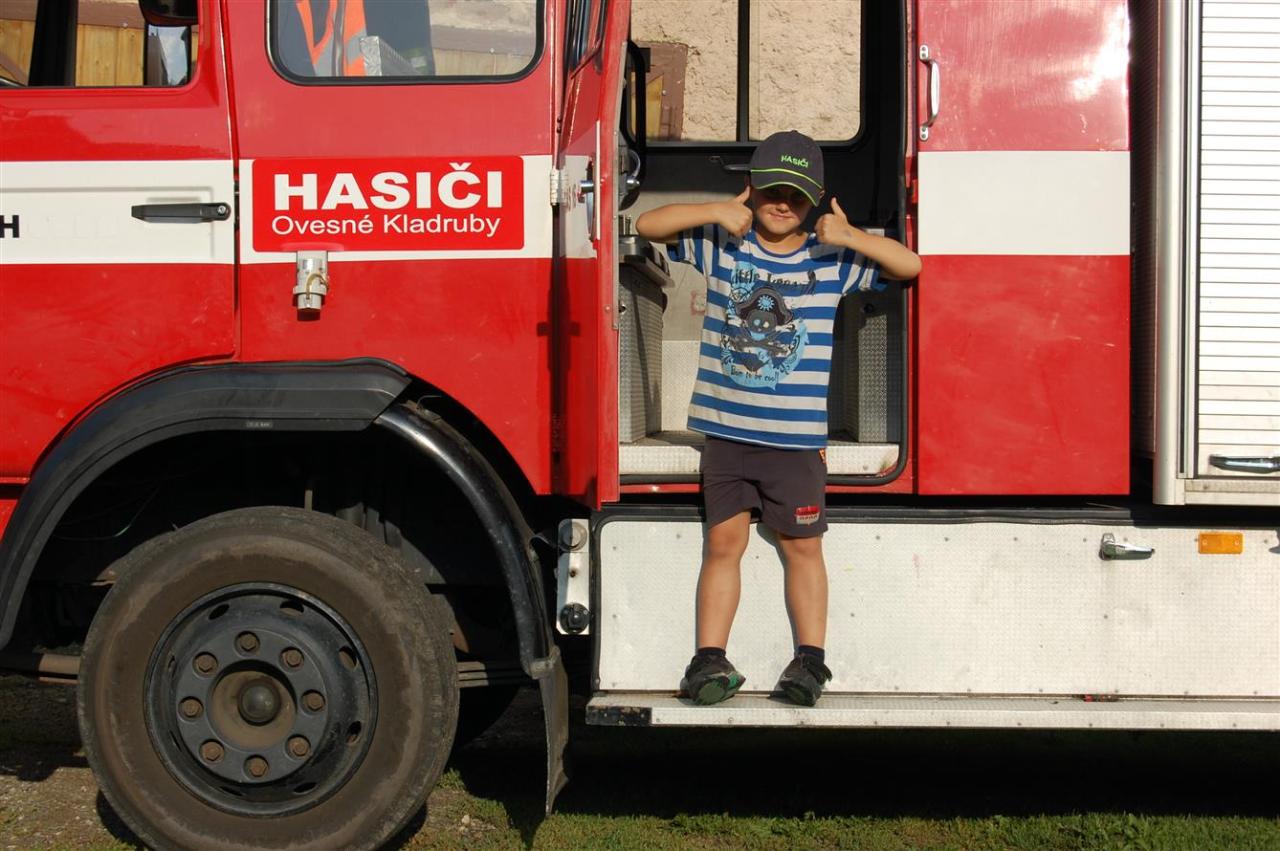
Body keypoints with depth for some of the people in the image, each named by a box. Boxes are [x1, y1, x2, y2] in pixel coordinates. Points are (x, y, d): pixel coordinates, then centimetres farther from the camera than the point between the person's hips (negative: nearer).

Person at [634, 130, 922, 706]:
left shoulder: (831, 260, 2)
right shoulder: (721, 246, 4)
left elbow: (909, 265, -2)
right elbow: (648, 225, 0)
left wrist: (849, 238, -13)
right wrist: (716, 212, -11)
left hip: (797, 437, -1)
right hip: (727, 429, 1)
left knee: (802, 545, 7)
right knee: (724, 540, 4)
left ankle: (810, 659, 13)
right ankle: (709, 659, 7)